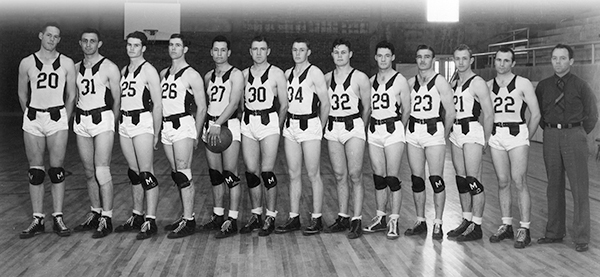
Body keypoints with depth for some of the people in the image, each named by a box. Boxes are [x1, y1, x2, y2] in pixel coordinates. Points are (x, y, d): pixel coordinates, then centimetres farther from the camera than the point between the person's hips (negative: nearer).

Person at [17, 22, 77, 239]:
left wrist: (65, 120, 8)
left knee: (56, 170, -1)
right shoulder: (27, 63, 5)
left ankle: (58, 219, 6)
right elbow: (22, 94, 14)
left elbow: (71, 95, 9)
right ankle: (37, 220, 9)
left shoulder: (67, 64, 4)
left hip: (57, 118, -1)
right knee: (35, 171, 2)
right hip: (32, 119, 1)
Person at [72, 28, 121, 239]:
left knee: (101, 170, -11)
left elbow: (117, 99, -1)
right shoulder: (76, 68, 13)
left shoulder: (109, 68, -3)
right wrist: (78, 116, 9)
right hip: (81, 121, 6)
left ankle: (106, 218, -6)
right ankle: (95, 214, 20)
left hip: (102, 119, -6)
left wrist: (111, 123, 0)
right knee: (89, 171, 9)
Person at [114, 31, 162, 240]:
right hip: (124, 123, 7)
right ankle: (137, 217, 21)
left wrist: (156, 134, -11)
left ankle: (150, 221, -7)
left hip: (142, 122, -7)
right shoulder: (124, 71, 16)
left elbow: (157, 105, -8)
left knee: (146, 173, -9)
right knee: (134, 173, 12)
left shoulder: (149, 71, -5)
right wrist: (119, 123, 11)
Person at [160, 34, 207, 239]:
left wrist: (196, 135, -5)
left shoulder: (192, 75, -2)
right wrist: (159, 128, 12)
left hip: (183, 124, -7)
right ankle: (186, 216, 16)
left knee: (183, 174, -10)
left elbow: (201, 108, -3)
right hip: (166, 127, 7)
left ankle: (189, 222, -8)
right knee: (176, 174, 8)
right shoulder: (163, 74, 17)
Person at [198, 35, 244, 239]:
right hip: (210, 126, 7)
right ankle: (218, 216, 18)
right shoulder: (208, 76, 14)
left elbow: (233, 103, -18)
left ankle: (232, 221, -7)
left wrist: (218, 125, -28)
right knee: (215, 174, 9)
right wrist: (209, 125, 15)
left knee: (230, 174, -9)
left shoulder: (236, 75, -6)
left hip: (228, 125, -6)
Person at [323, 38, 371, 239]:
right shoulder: (327, 78, 9)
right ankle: (342, 218, 16)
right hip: (332, 128, 4)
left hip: (353, 127, -4)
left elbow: (367, 107, 3)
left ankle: (357, 220, -1)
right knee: (339, 176, 8)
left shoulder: (360, 78, -3)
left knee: (355, 175, -6)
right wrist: (325, 124, 9)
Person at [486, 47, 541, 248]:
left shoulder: (523, 84, 1)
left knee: (519, 182, -7)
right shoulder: (488, 86, 11)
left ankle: (524, 229, -2)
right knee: (502, 182, 6)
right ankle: (506, 226, 15)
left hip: (517, 134, -4)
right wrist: (487, 135, 6)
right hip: (495, 136, 4)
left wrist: (527, 139, 2)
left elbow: (536, 114, 2)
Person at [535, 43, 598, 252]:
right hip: (550, 136, 3)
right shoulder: (543, 86, 7)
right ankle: (554, 232, 21)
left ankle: (581, 237, 4)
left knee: (579, 187, -3)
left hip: (574, 135, -3)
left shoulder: (580, 86, -1)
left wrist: (578, 134, 6)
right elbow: (538, 113, 16)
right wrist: (550, 131, 9)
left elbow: (591, 115, 4)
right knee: (554, 186, 10)